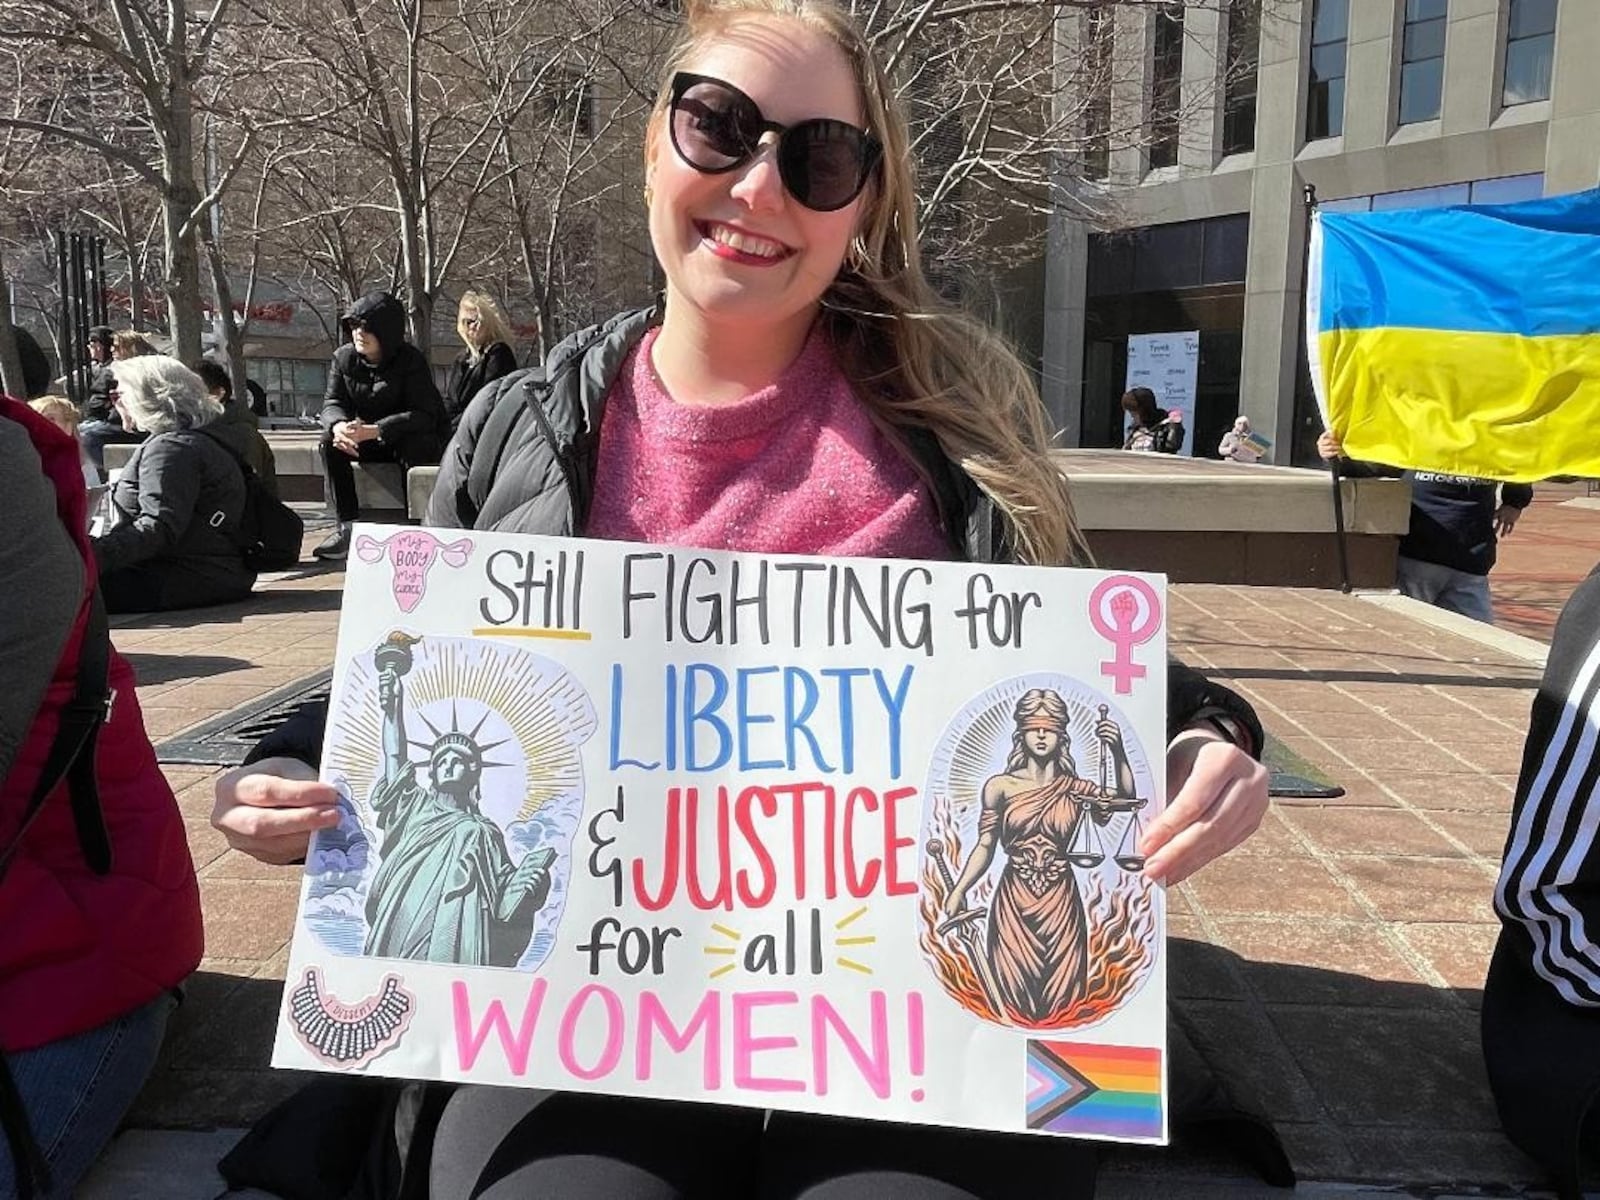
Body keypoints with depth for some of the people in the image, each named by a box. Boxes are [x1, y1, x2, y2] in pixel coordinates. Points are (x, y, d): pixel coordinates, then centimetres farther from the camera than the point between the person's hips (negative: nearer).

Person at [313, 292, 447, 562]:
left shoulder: (411, 360, -18)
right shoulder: (344, 358, -3)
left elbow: (424, 414, -26)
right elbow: (332, 402, -5)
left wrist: (374, 430, -38)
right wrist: (339, 426, -32)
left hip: (417, 438, -5)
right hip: (368, 443, 5)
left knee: (412, 447, -37)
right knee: (331, 441, -20)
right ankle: (346, 526, -22)